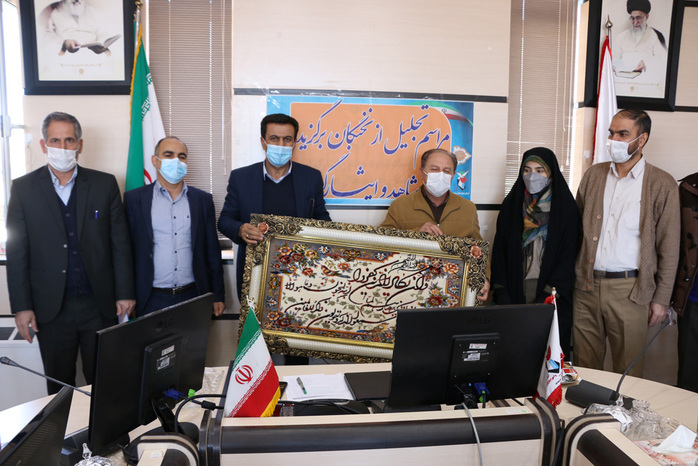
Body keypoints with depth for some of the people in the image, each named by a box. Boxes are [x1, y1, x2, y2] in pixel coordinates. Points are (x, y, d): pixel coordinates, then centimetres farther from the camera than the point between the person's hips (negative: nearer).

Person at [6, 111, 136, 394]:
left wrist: (125, 293, -1)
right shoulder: (24, 188, 2)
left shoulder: (105, 184, 2)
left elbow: (120, 242, 2)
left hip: (99, 305, 0)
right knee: (59, 387, 13)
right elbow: (16, 251, 2)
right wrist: (21, 306, -2)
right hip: (51, 308, 0)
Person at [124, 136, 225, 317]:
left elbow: (213, 252, 8)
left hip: (193, 296, 2)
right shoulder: (134, 199, 2)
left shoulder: (203, 200, 7)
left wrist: (218, 295, 6)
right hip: (151, 300, -1)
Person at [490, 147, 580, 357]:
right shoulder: (511, 204, 8)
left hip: (551, 299, -2)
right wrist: (501, 294, -4)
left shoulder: (565, 208, 0)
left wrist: (547, 296, -14)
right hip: (514, 294, 2)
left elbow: (568, 257, -5)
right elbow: (499, 251, 6)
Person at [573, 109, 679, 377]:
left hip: (629, 290, -3)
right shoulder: (593, 175, 9)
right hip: (586, 286, 3)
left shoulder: (662, 185, -2)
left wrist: (661, 299, -3)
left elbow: (669, 248, -1)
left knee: (627, 372, 7)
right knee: (584, 368, 12)